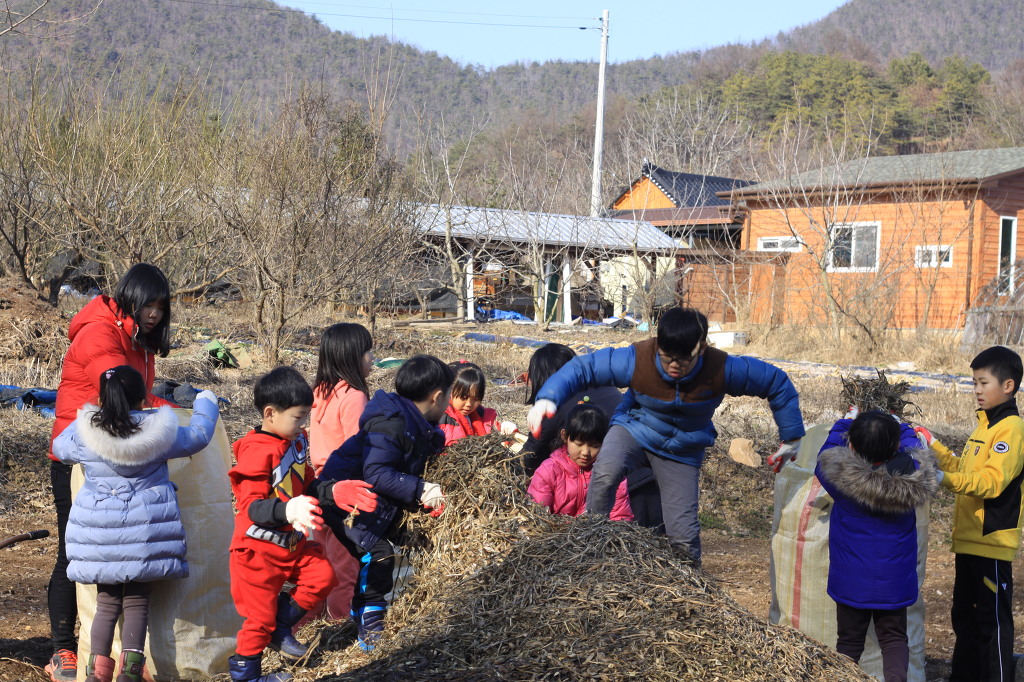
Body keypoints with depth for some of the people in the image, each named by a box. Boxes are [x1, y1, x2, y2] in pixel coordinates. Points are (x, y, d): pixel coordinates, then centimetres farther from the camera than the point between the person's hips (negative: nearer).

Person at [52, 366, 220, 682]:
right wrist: (205, 404, 29)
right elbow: (198, 436, 11)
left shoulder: (84, 432, -5)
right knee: (137, 602, 7)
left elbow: (60, 448, 17)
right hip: (143, 531, -1)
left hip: (99, 531, 2)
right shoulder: (159, 431, -7)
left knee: (107, 603, 12)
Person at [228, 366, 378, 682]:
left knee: (322, 575, -4)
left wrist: (334, 491, -2)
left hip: (292, 543, 8)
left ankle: (280, 626, 16)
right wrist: (287, 511, -46)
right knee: (260, 617, 3)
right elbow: (252, 506, -30)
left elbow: (307, 487, 14)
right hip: (259, 550, -8)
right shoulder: (257, 452, -24)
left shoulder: (296, 441, 3)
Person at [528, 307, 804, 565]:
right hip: (634, 428, -1)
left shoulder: (721, 370, -26)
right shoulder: (636, 359, -27)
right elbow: (582, 367, -20)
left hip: (682, 450, 1)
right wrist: (547, 399, -36)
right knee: (605, 473, -34)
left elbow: (777, 382, -12)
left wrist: (792, 438, -5)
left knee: (683, 534, -4)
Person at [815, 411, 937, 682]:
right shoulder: (912, 476, -16)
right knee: (894, 637, 12)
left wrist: (844, 424, 17)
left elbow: (826, 453, 3)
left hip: (851, 579, -1)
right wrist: (901, 428, 25)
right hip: (895, 579, 1)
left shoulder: (840, 476, -21)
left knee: (849, 639, 13)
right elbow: (912, 442, 7)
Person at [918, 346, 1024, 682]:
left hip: (992, 540, -10)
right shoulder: (985, 424, 15)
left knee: (993, 619, -3)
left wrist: (946, 480, -33)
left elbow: (992, 481, -25)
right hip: (969, 539, 10)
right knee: (964, 615, 18)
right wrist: (934, 447, 13)